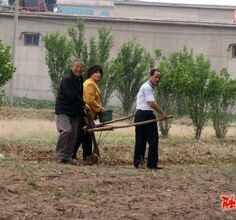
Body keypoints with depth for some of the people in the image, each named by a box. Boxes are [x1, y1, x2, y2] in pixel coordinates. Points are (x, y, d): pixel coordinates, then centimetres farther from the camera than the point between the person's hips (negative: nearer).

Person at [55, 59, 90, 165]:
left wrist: (82, 108, 12)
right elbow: (72, 95, -21)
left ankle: (68, 157, 10)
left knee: (73, 134, 4)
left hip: (74, 112, 9)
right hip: (63, 110, -9)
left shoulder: (79, 79, 15)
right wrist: (83, 104, -14)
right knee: (66, 130, -22)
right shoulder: (67, 79, -15)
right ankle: (60, 155, -13)